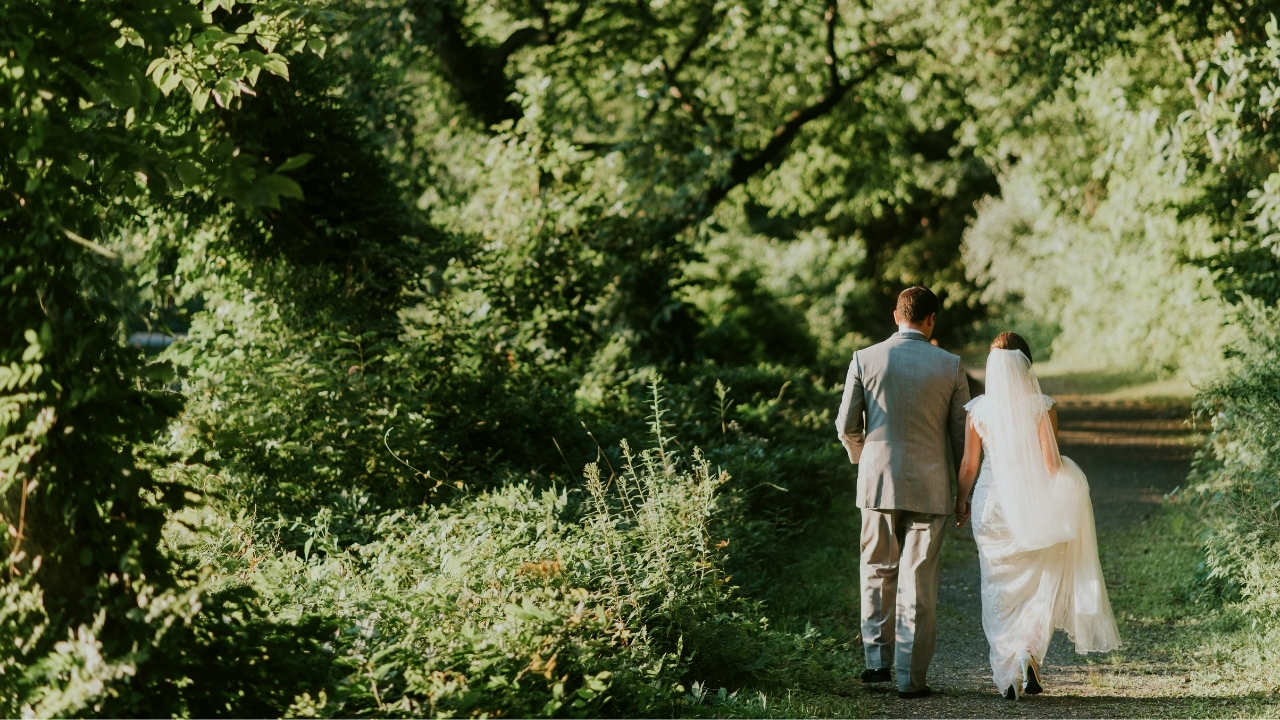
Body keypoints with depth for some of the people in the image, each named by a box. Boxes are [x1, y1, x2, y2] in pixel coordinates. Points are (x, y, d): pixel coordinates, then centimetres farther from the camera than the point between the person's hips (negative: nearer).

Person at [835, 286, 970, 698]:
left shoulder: (865, 360, -2)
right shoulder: (949, 366, -2)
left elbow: (847, 425, 1)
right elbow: (961, 432, 1)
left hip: (878, 480, 1)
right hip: (930, 486, -1)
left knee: (878, 572, 17)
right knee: (919, 581, 4)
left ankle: (878, 660, 14)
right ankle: (911, 677, 4)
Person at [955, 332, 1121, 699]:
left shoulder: (978, 409, -4)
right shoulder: (1042, 406, -8)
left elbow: (969, 465, 0)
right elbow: (1051, 463, -11)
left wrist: (961, 502, 14)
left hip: (992, 504, 1)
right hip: (1034, 507, -1)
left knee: (999, 590, 10)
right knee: (1038, 586, 13)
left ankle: (1007, 674, 7)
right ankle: (1029, 650, -9)